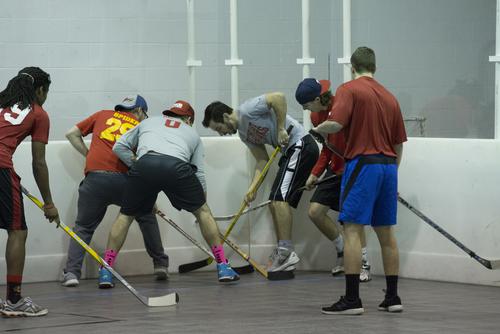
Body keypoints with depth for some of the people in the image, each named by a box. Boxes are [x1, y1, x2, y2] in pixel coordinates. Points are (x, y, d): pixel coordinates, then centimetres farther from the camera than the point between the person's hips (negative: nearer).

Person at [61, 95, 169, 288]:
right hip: (123, 179, 0)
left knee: (83, 227, 14)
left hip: (95, 178, 0)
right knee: (146, 216, 25)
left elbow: (72, 134, 21)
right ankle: (160, 264, 28)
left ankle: (72, 272, -2)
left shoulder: (102, 115, 22)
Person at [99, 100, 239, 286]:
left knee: (125, 215, 19)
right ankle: (223, 267, 18)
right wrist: (203, 198, 43)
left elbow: (119, 147, 33)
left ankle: (106, 272, 12)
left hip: (144, 165, 1)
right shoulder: (192, 134, 37)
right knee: (203, 211, 20)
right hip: (177, 166, -1)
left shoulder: (148, 122, 39)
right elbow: (199, 173, 33)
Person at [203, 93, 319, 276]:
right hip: (292, 151, 10)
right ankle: (281, 255, 11)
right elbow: (262, 160, 13)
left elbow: (279, 97, -21)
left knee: (279, 197, -16)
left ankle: (286, 252, -18)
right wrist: (253, 187, 0)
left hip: (301, 144, -10)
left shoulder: (246, 110, -11)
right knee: (275, 202, 9)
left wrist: (281, 129, -19)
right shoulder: (243, 133, 15)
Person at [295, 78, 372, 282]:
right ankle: (342, 252, 20)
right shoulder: (317, 116, 3)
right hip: (335, 169, 8)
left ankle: (364, 265, 0)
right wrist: (316, 173, 8)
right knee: (315, 211, 2)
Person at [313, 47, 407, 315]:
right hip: (388, 165, 7)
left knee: (352, 230, -7)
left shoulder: (349, 89, -4)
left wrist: (318, 129, 2)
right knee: (386, 233, 12)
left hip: (363, 163, -7)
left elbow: (335, 123, -19)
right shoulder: (389, 97, 15)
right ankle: (392, 297, 14)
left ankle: (352, 299, -12)